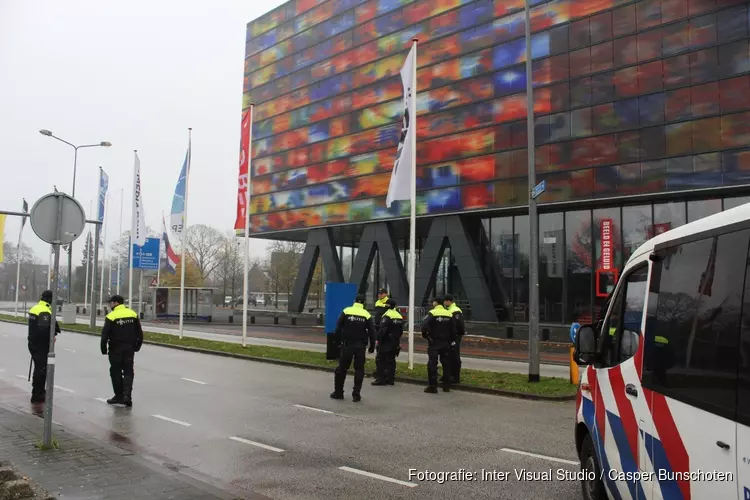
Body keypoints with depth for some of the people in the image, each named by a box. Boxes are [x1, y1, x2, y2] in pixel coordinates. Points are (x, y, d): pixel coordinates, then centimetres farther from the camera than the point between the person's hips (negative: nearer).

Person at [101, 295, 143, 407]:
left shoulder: (111, 316, -11)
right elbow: (139, 333, 7)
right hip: (130, 349, 4)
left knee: (116, 372, 9)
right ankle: (127, 395, -4)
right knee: (128, 372, 9)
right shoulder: (133, 314, 4)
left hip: (116, 349, -3)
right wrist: (137, 346, 17)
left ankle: (119, 396, 15)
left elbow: (105, 335, -12)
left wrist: (104, 349, 0)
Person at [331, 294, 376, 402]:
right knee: (359, 370, 7)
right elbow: (372, 332, 0)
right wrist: (372, 346, 9)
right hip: (360, 346, 0)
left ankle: (338, 392, 16)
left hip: (347, 344, 0)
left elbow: (338, 328, -4)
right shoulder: (367, 315, 0)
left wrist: (338, 340, 7)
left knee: (342, 368, 10)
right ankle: (356, 395, 5)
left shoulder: (346, 311, -1)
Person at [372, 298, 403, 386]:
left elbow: (382, 330, -20)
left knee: (380, 360, -2)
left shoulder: (387, 315, -15)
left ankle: (382, 379, -4)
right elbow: (401, 330, 15)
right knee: (391, 360, 14)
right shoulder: (399, 316, 11)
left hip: (386, 342, -8)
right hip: (395, 343, 8)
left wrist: (378, 340, -14)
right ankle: (391, 379, 16)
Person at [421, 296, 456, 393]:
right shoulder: (449, 314, 4)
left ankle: (432, 386, -2)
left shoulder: (432, 313, -12)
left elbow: (424, 326, -22)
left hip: (434, 343, -5)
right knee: (446, 364, 13)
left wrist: (425, 335, -4)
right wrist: (452, 340, 13)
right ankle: (447, 386, 17)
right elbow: (453, 329, 6)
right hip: (446, 343, 5)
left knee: (432, 364, 0)